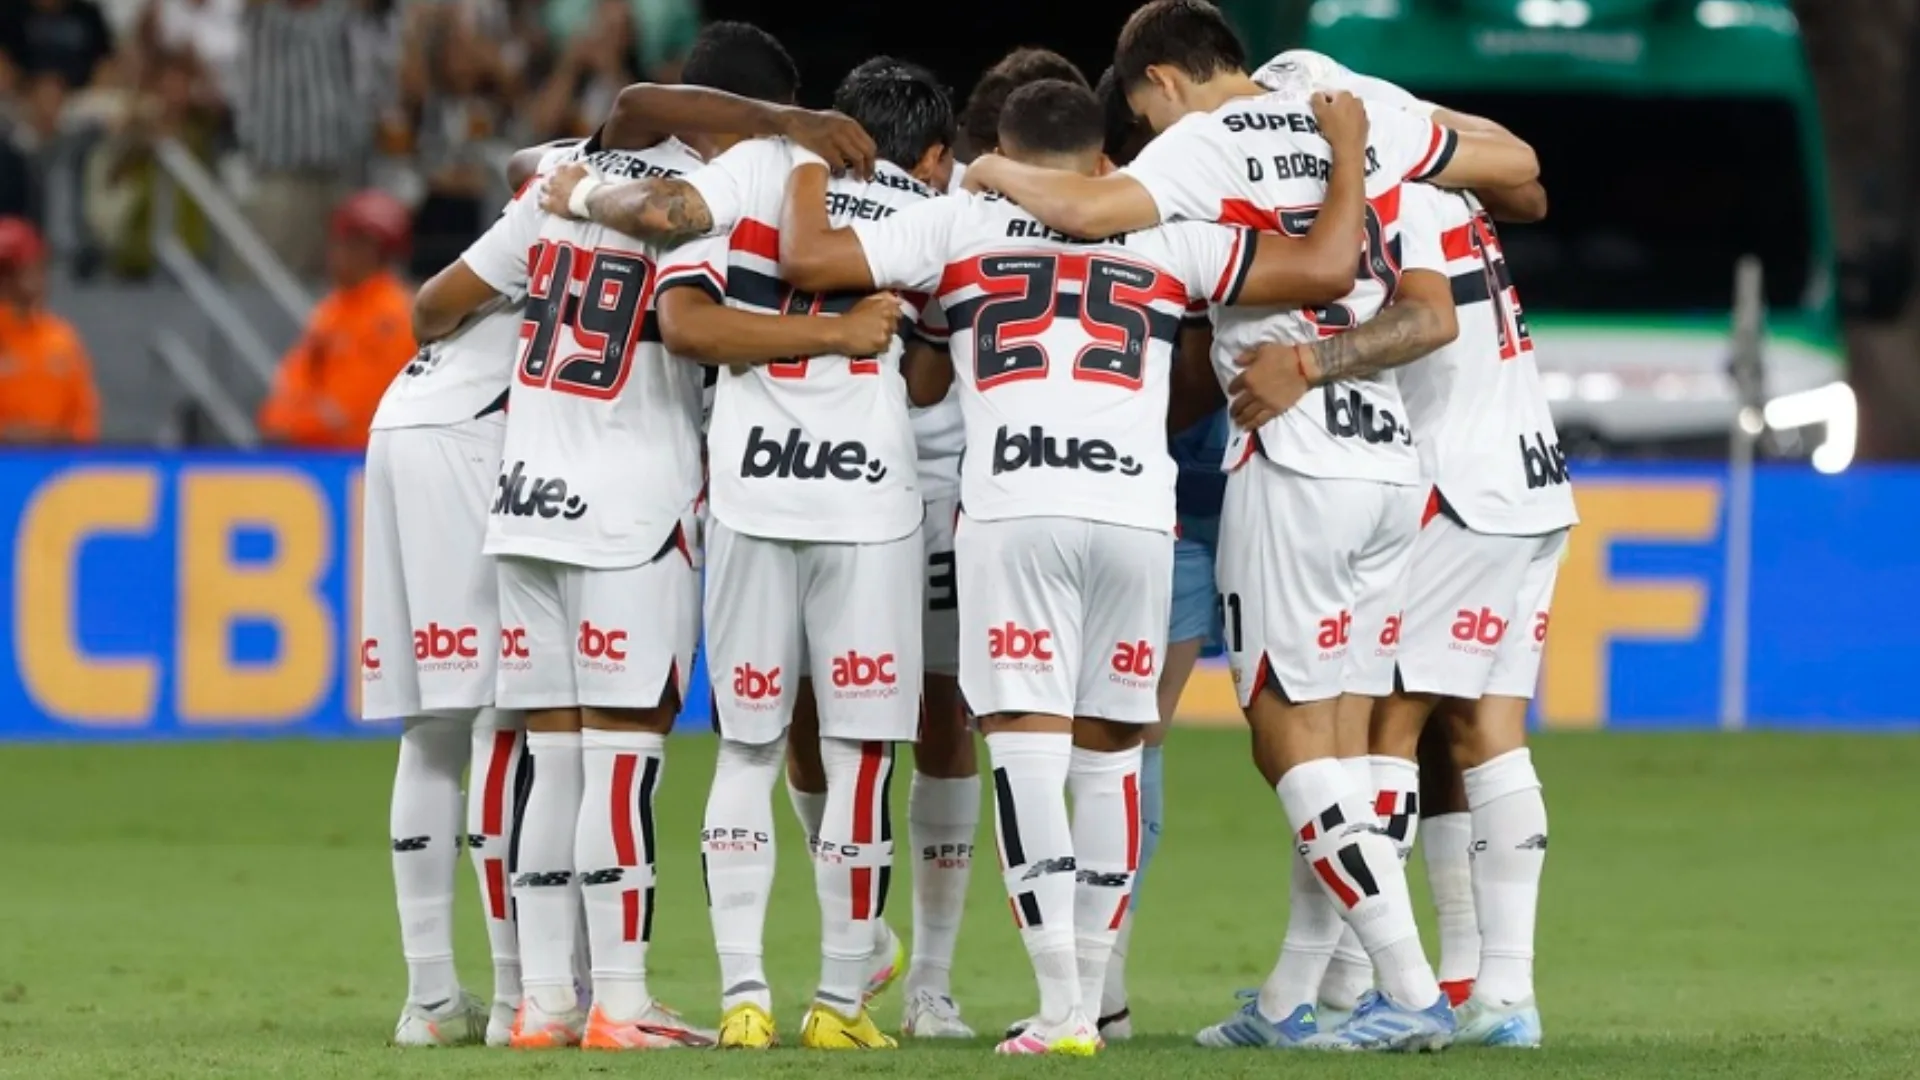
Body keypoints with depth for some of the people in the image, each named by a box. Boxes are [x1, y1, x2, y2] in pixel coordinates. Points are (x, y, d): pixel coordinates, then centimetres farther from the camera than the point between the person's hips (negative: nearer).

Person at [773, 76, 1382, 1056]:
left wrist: (810, 166, 32)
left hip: (1013, 507, -2)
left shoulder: (961, 225, 16)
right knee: (1107, 751, 12)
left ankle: (1061, 1006, -12)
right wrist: (1348, 153, 34)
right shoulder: (1165, 238, 21)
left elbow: (804, 258, 12)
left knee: (1028, 746, -3)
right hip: (1136, 509, 2)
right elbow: (1323, 271, 17)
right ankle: (1089, 997, 14)